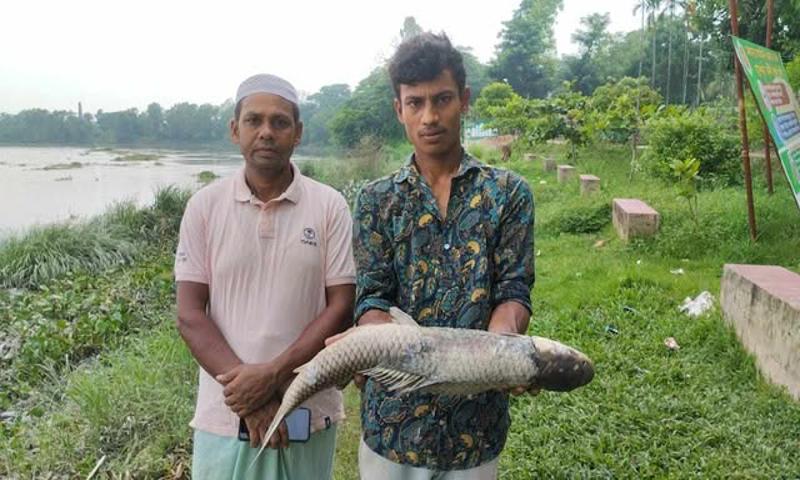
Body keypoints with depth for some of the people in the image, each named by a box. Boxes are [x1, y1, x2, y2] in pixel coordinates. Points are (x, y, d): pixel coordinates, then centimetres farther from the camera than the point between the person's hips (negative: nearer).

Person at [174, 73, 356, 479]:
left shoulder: (330, 206, -4)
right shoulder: (204, 206, -2)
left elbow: (341, 308, -6)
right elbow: (190, 315, -4)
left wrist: (273, 374, -16)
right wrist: (246, 391, -13)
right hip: (225, 414, 1)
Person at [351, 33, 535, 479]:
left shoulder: (509, 192, -1)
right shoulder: (377, 199, 2)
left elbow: (513, 291, -7)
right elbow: (373, 299, -6)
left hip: (476, 420, 0)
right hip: (393, 419, 1)